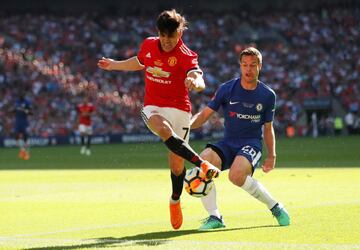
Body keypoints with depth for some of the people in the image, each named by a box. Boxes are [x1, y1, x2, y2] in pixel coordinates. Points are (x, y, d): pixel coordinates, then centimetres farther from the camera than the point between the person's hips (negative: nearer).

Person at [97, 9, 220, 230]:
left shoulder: (186, 55, -14)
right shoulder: (148, 45, 2)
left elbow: (200, 82, -33)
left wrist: (195, 82, -56)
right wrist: (114, 65, 32)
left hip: (179, 109, -2)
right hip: (153, 107, 2)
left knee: (176, 163, 0)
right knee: (164, 130, -36)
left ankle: (175, 201, 28)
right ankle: (203, 164, -45)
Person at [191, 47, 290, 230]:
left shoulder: (268, 95, 2)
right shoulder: (226, 89, 0)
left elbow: (268, 127, 13)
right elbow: (204, 114, 0)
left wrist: (272, 155, 4)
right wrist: (187, 124, -21)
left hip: (252, 144, -2)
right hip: (228, 144, 2)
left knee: (236, 175, -34)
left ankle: (275, 206, -10)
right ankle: (214, 217, -22)